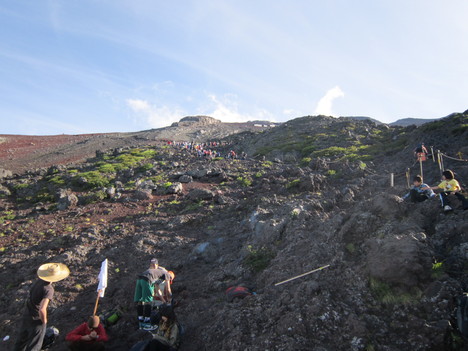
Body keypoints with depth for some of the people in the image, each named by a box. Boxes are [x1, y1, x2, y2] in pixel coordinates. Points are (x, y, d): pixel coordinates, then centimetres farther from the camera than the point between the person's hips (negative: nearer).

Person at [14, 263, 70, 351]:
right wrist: (44, 321, -19)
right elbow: (42, 309, -38)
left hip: (27, 315, 7)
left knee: (22, 339, 30)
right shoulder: (48, 289, -33)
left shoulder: (39, 280, -9)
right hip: (36, 320, -7)